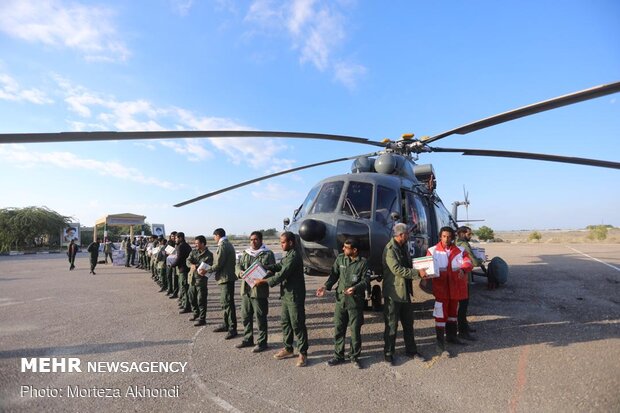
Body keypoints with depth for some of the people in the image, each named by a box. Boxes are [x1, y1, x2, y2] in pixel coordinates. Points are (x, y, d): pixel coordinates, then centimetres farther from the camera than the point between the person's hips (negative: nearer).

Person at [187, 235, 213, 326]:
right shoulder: (194, 251, 7)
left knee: (201, 300, -1)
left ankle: (202, 319, 11)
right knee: (192, 297, 19)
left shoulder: (209, 255, -9)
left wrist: (204, 271, -36)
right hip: (192, 278, 7)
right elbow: (188, 260, -4)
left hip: (201, 279, -6)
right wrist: (192, 265, -26)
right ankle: (196, 313, 40)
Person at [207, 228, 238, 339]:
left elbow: (218, 264, -19)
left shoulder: (222, 246, -16)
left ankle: (232, 329, -3)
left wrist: (207, 270, -6)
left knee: (228, 303, -7)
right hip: (228, 277, 11)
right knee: (225, 302, 18)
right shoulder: (228, 244, 15)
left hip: (225, 278, -11)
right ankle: (226, 324, 28)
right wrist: (210, 269, 16)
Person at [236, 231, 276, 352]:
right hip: (245, 289, 6)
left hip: (259, 290, -6)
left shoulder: (268, 254, -5)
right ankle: (248, 339, 32)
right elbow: (238, 264, 11)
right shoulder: (246, 253, 14)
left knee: (260, 317, 2)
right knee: (245, 316, 16)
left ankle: (262, 342, 16)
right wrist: (240, 272, -11)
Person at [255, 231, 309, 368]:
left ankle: (303, 353, 13)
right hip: (286, 295, 10)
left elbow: (281, 275, -23)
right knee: (285, 322, 17)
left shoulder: (294, 257, -21)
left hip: (295, 296, -10)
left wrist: (263, 281, -16)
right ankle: (288, 349, 31)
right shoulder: (288, 255, 11)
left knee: (297, 325, 0)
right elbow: (278, 266, 12)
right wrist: (262, 267, -3)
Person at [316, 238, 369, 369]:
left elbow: (366, 280, -12)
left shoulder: (363, 262, -9)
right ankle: (338, 356, 27)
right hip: (340, 299, 4)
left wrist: (355, 288, -29)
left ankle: (355, 357, 26)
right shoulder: (340, 258, 2)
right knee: (338, 329, 11)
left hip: (355, 301, -4)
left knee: (355, 331, 7)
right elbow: (334, 274, 7)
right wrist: (326, 286, -6)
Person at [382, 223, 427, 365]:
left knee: (408, 323, 18)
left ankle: (411, 350, 33)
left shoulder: (404, 247, 9)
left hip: (405, 291, 8)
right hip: (393, 293, -8)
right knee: (392, 325, 4)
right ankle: (388, 353, 19)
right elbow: (397, 270, -25)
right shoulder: (390, 249, -18)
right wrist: (418, 273, -23)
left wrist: (420, 268, 1)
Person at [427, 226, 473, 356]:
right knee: (441, 314, -6)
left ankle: (451, 335, 40)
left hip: (456, 287, 4)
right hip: (441, 288, -4)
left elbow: (468, 262, -12)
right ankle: (440, 343, 3)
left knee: (453, 311, 21)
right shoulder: (433, 251, -4)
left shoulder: (460, 251, 1)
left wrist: (463, 269, -34)